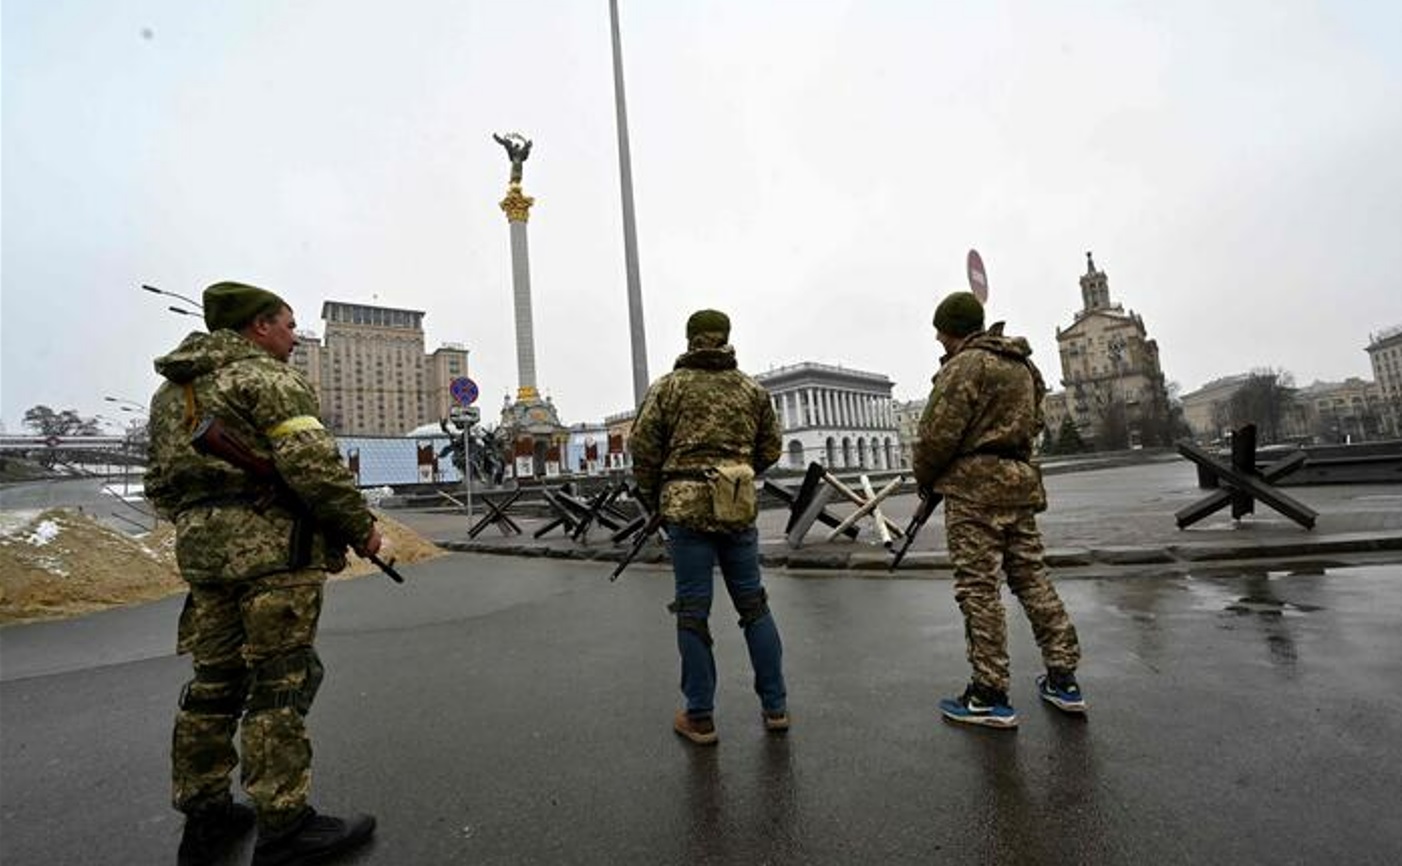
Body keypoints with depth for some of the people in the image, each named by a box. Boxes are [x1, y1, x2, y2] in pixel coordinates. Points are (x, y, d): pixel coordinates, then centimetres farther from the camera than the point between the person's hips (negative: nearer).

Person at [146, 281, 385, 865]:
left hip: (200, 547, 9)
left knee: (215, 681, 14)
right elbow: (311, 463, -19)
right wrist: (362, 527, -12)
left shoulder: (172, 387, 20)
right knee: (280, 683, -3)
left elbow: (161, 482, 21)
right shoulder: (265, 377, -8)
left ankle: (205, 817, 24)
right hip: (271, 547, -9)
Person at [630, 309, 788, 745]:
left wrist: (652, 497, 11)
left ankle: (699, 718, 14)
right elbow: (771, 448, 11)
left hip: (686, 507, -3)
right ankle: (775, 707, 22)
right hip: (738, 508, 3)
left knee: (693, 611, 5)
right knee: (754, 604, 14)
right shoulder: (752, 389, 9)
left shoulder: (669, 386, 0)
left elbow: (642, 446, -3)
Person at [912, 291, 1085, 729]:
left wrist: (924, 476, 0)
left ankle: (990, 696, 4)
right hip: (1020, 484, 9)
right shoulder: (1022, 365, 17)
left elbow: (939, 434, -15)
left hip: (975, 488, -9)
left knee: (978, 589, -3)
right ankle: (1063, 679, 23)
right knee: (1032, 578, 15)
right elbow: (1031, 425, 21)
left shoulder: (964, 365, -11)